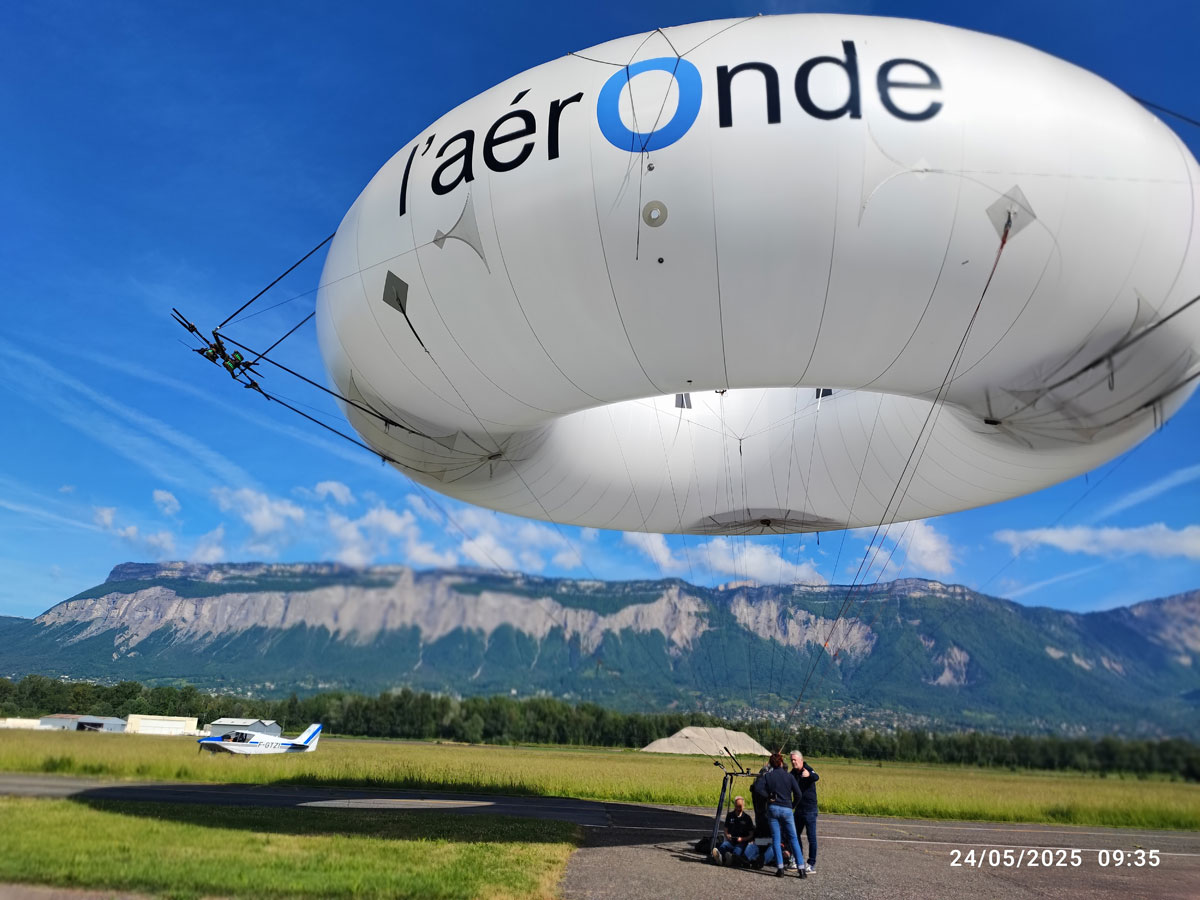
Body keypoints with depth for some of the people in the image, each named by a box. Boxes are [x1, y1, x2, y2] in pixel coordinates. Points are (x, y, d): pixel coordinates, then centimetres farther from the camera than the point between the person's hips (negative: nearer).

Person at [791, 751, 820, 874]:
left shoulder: (808, 770, -13)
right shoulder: (792, 774, 8)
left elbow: (816, 777, -36)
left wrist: (809, 775, -57)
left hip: (810, 809, -7)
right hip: (798, 809, 7)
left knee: (811, 837, -3)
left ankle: (812, 865, 4)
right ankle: (797, 861, 26)